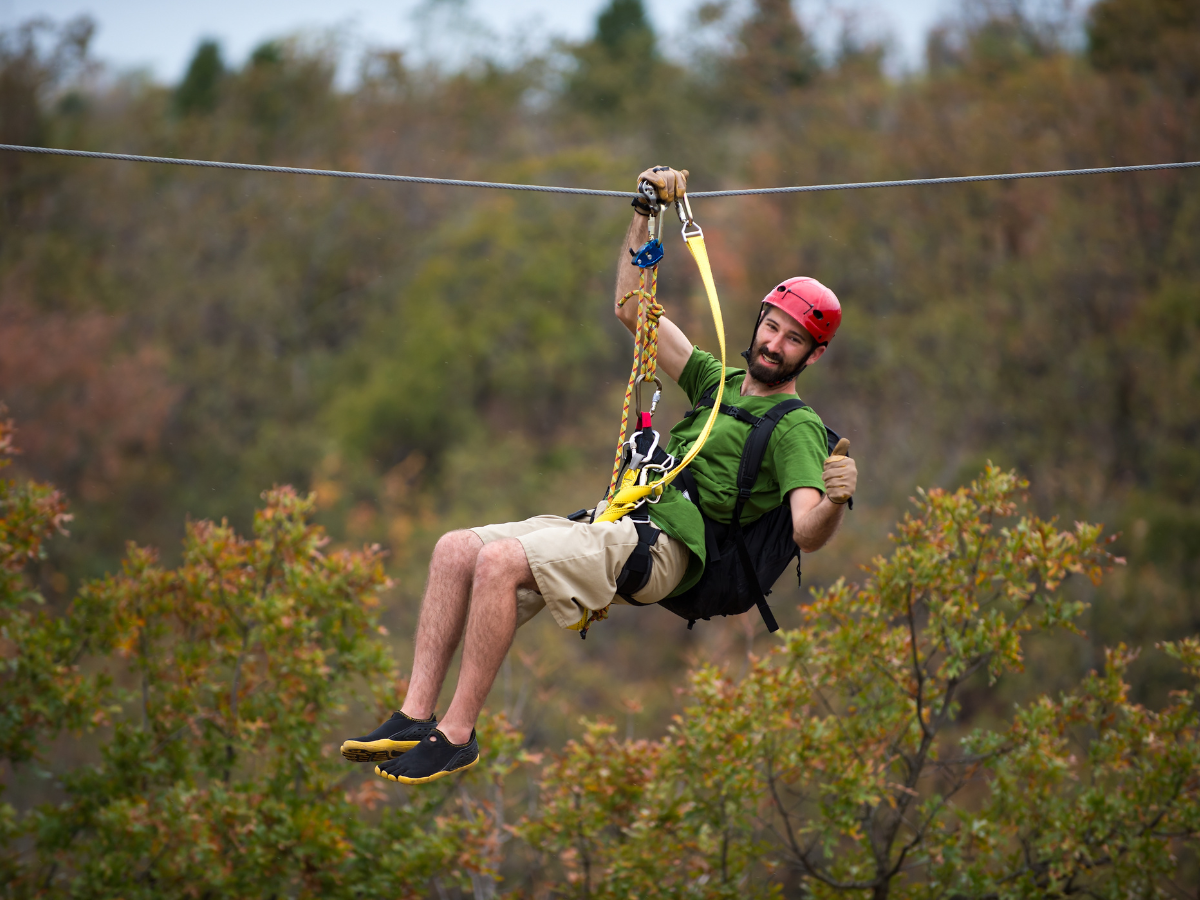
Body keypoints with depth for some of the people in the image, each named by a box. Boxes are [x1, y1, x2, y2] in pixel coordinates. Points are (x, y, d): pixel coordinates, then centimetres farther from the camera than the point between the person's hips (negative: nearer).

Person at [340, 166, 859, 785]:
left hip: (661, 551, -8)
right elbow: (632, 311, 28)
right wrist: (644, 216, 22)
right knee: (456, 549, -7)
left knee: (500, 561, -28)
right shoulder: (718, 381, 23)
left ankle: (456, 735, -23)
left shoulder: (796, 428, 0)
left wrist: (835, 500, -36)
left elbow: (806, 534, -15)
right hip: (615, 523, 8)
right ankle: (416, 716, -11)